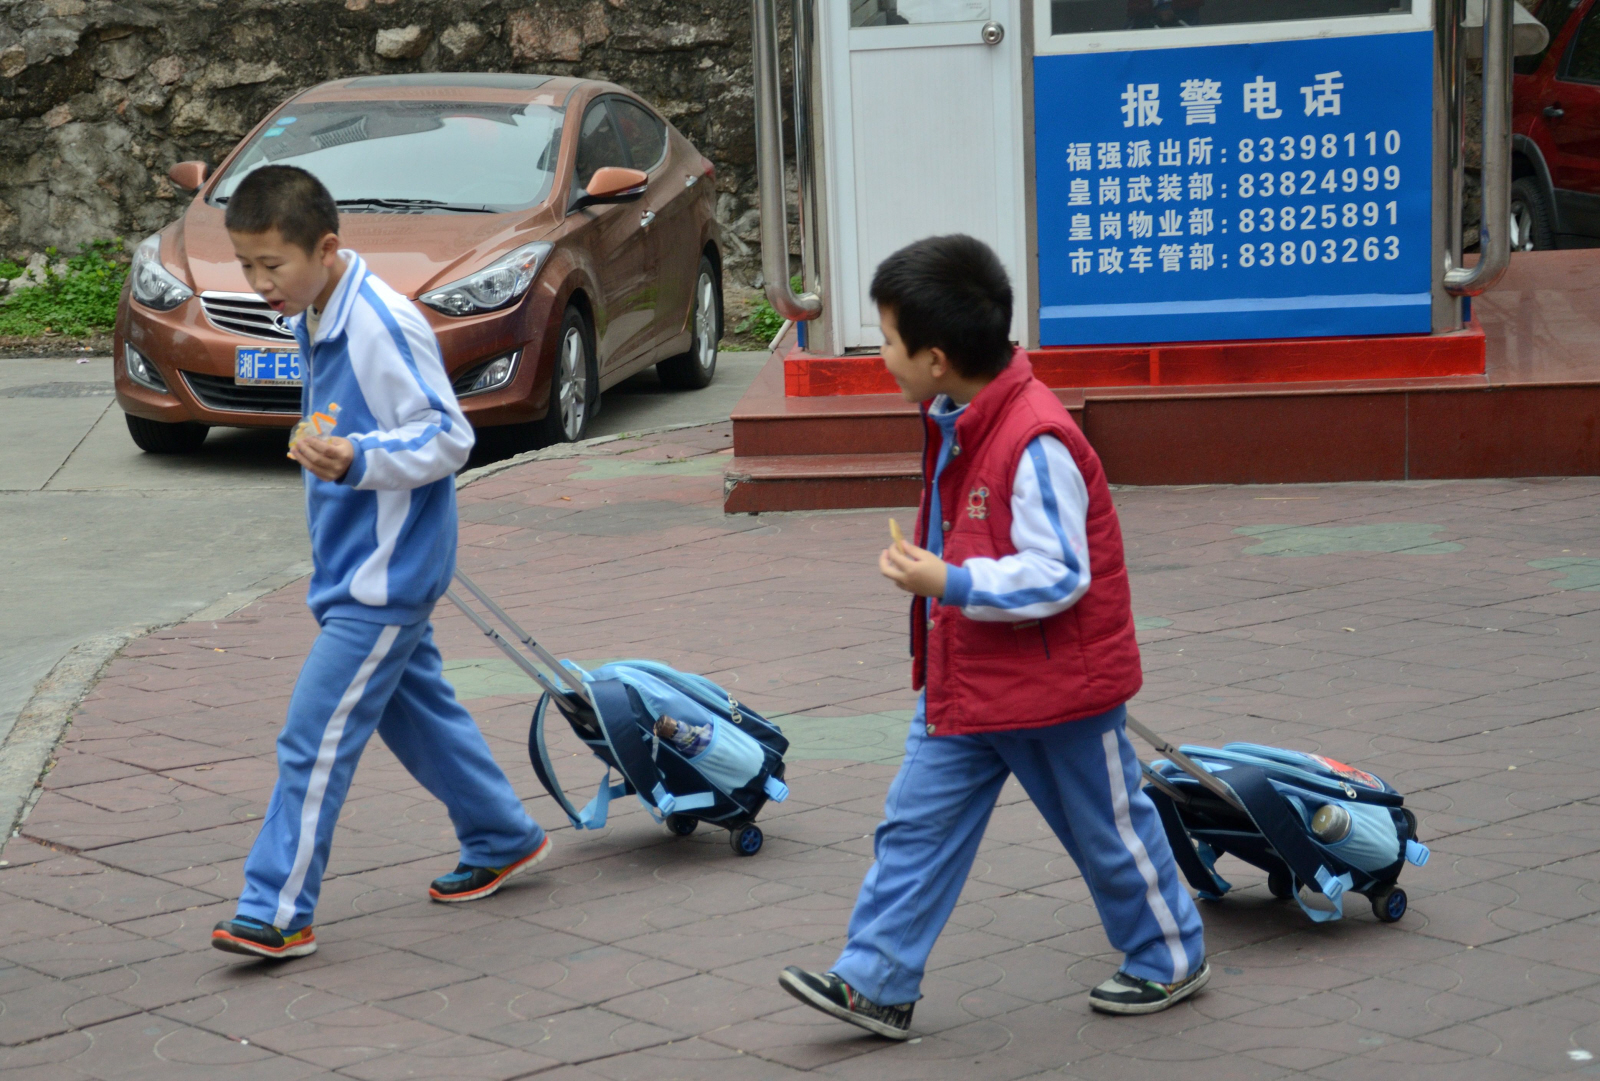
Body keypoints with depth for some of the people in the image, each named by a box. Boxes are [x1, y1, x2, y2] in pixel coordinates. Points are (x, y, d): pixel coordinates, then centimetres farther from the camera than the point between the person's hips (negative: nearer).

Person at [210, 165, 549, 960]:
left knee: (314, 737, -9)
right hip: (355, 568, 10)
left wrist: (359, 461, -35)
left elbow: (450, 436, -23)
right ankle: (503, 840, 37)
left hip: (384, 576, -10)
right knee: (417, 711, 21)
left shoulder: (384, 326, -23)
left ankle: (277, 910, -5)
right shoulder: (315, 318, 6)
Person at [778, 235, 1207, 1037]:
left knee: (1108, 827, 10)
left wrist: (950, 583, -30)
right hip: (967, 681, 9)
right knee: (917, 825, 5)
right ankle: (875, 984, 9)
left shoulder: (1035, 445, -28)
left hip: (1057, 685, -9)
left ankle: (1170, 960, 30)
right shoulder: (958, 423, 3)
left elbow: (1057, 577, -28)